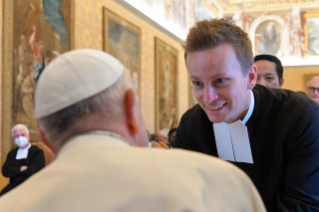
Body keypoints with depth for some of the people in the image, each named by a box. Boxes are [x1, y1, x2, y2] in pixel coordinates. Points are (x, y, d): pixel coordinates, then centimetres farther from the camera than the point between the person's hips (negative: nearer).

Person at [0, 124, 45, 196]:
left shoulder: (37, 152, 3)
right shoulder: (12, 154, 20)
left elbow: (32, 170, -9)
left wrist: (15, 170, 3)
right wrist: (21, 168, -6)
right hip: (13, 186, 4)